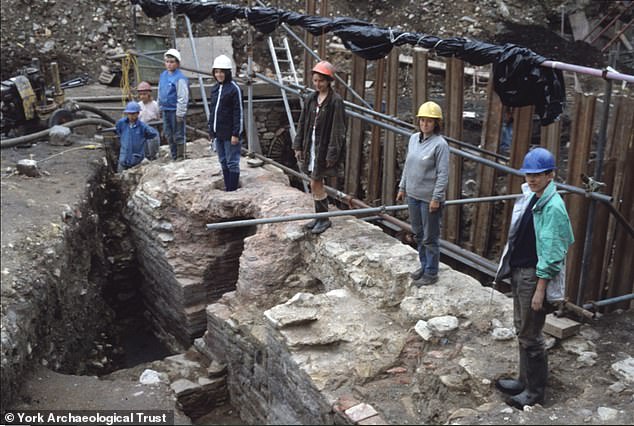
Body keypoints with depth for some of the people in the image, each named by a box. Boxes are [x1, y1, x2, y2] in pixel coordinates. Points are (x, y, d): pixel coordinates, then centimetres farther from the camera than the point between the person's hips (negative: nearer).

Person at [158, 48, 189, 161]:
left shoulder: (180, 78, -15)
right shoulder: (163, 75, 8)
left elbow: (182, 98, -15)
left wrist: (180, 114, -16)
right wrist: (160, 107, 19)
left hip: (176, 111, -8)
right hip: (165, 110, 8)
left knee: (178, 135, 1)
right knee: (168, 135, 15)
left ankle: (180, 157, 12)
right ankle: (174, 157, 26)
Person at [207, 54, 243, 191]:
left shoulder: (234, 88, -10)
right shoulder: (215, 89, 12)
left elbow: (238, 113, -12)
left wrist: (236, 134, -16)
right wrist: (211, 131, 16)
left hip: (229, 134, -8)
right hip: (217, 133, 8)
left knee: (232, 163, 0)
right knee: (223, 162, 14)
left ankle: (233, 189, 6)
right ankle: (227, 187, 22)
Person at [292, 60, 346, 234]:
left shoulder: (335, 101, -12)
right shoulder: (310, 99, 8)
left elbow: (337, 130, -14)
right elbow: (302, 124, 12)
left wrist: (332, 154, -17)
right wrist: (298, 146, 9)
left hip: (324, 149, -6)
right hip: (311, 147, 6)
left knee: (315, 184, -5)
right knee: (316, 183, 13)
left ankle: (324, 219, 10)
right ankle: (319, 217, 25)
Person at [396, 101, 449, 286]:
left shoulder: (440, 144, -15)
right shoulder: (414, 138, 6)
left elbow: (443, 174, -16)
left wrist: (436, 198, -18)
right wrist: (402, 187, 15)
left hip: (429, 198, -7)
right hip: (413, 195, 7)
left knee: (430, 238, 4)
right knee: (418, 234, 19)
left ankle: (431, 273, 17)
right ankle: (424, 266, 35)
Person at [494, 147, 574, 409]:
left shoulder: (553, 207, -20)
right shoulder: (530, 196, 7)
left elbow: (551, 253, -20)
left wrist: (540, 289, -19)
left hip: (535, 276, -9)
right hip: (518, 271, 9)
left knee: (530, 335, 3)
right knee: (521, 329, 19)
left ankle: (535, 391, 19)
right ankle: (525, 380, 34)